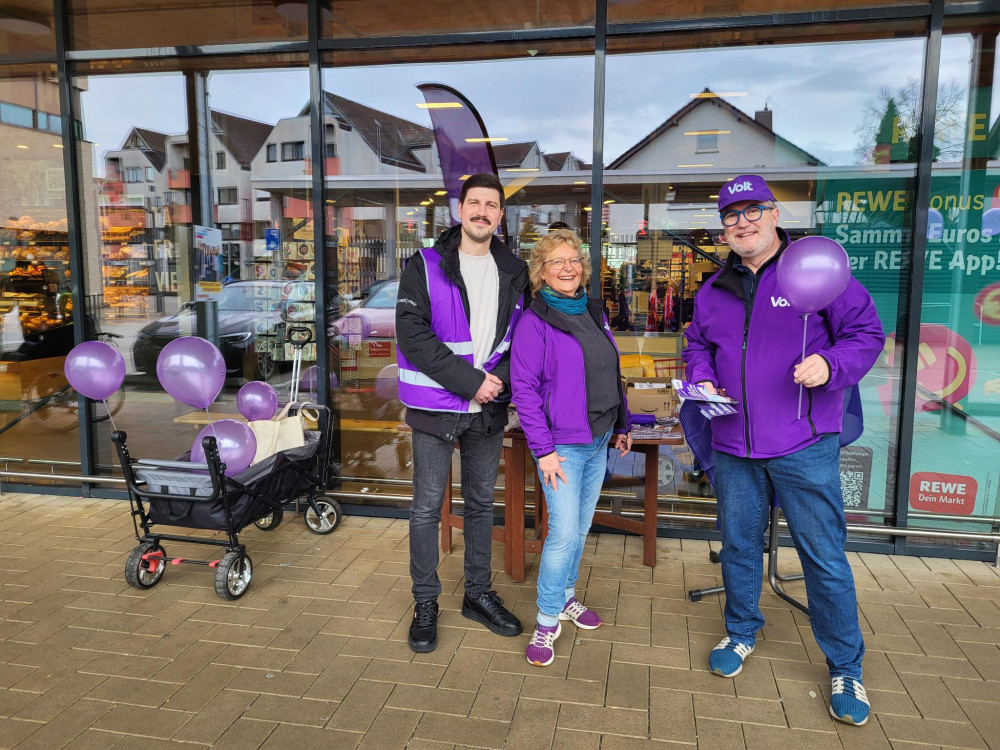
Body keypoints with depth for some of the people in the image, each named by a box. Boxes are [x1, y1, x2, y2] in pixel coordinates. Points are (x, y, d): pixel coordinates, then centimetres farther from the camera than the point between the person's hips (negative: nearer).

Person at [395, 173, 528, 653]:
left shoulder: (513, 271, 7)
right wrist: (471, 381, -20)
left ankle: (478, 595, 31)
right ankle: (425, 604, 22)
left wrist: (500, 378, -12)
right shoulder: (426, 265, -6)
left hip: (489, 408, 4)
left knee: (482, 503, 15)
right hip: (436, 406, -4)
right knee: (427, 507, 5)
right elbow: (412, 333, -16)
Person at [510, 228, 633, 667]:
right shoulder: (534, 321, -11)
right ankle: (547, 620, 10)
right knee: (564, 532, -7)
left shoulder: (594, 314, 9)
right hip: (562, 444, -7)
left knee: (581, 528, 16)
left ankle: (565, 596, 35)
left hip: (598, 441, 7)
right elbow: (524, 388, -14)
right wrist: (543, 450, -17)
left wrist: (622, 425, 16)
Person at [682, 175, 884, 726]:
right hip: (734, 447, 5)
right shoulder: (713, 291, 10)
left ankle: (845, 668, 23)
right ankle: (741, 632, 40)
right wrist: (703, 379, 2)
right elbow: (697, 345, 22)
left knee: (825, 557, 4)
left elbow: (867, 332, -3)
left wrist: (832, 364, -21)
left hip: (804, 447, -4)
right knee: (738, 545, 17)